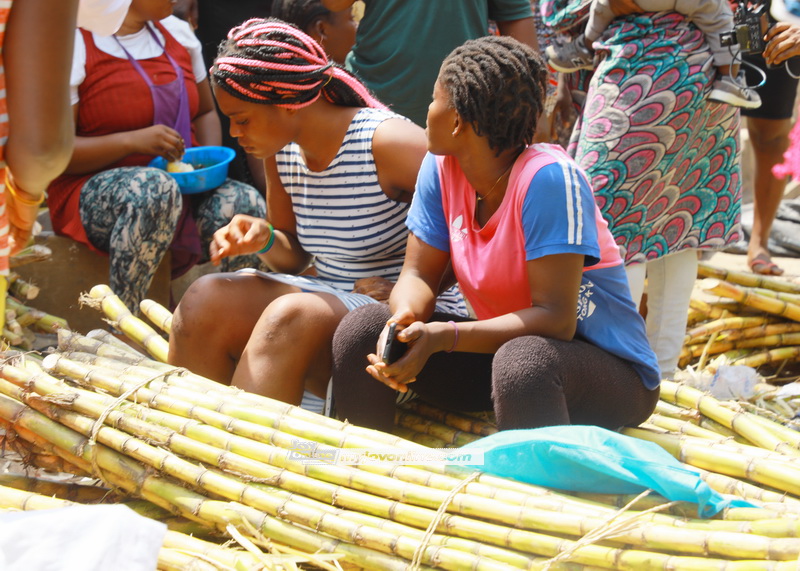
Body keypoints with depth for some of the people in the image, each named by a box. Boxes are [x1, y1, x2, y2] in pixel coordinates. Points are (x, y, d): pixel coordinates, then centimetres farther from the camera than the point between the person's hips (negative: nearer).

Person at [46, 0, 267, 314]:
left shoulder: (177, 32, 12)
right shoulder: (75, 44, -8)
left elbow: (205, 112, 21)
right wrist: (133, 141, -24)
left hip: (182, 186, 5)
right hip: (93, 194, -5)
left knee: (246, 203, -26)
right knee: (156, 187, -39)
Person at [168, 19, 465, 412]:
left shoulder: (387, 144, -17)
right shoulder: (281, 150, 5)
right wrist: (264, 239, -6)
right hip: (329, 301, 7)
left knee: (291, 316, -34)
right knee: (205, 299, -14)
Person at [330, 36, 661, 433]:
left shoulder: (547, 177, -24)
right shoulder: (441, 167, -4)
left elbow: (555, 319, -27)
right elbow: (419, 274, -1)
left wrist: (441, 337, -35)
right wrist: (405, 317, -25)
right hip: (499, 348, 7)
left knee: (523, 359, -40)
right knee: (362, 329, -8)